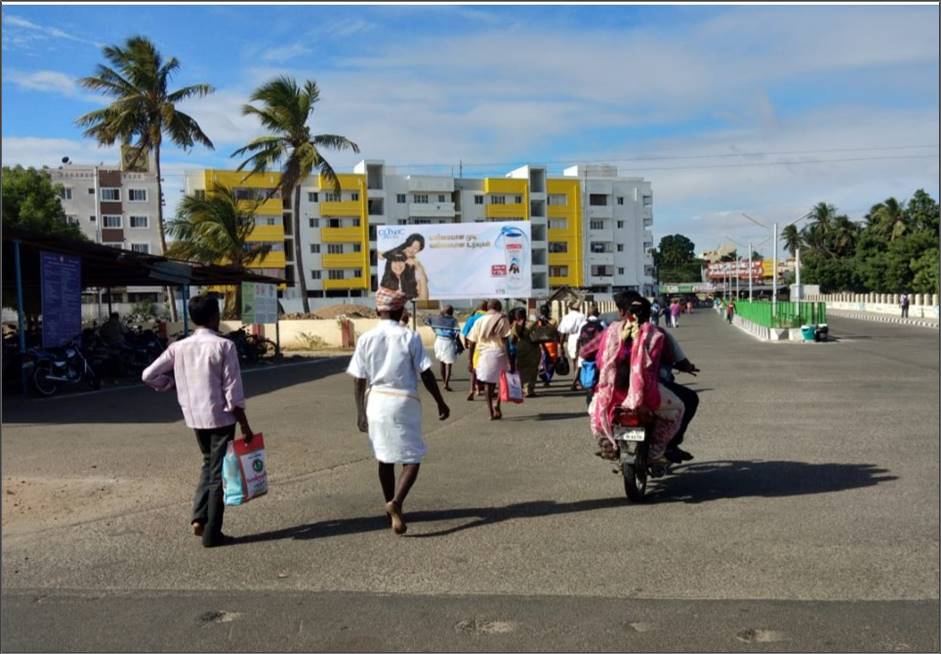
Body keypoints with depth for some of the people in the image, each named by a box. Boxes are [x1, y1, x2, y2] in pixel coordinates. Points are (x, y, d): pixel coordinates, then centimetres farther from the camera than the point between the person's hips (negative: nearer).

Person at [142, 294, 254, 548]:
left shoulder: (179, 347, 1)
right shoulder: (223, 346, -13)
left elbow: (149, 375, 1)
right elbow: (233, 391, -14)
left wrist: (176, 385, 14)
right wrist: (244, 425, -7)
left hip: (194, 417, 5)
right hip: (220, 417, -5)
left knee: (209, 463, 24)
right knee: (219, 472, 4)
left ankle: (199, 517, 13)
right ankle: (212, 534, 8)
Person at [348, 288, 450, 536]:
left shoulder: (366, 339, -1)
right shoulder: (410, 337, -7)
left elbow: (358, 380, -1)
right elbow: (426, 375, -6)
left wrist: (360, 412, 7)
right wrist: (441, 403, 4)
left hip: (376, 402, 3)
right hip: (404, 402, -3)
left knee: (385, 458, 17)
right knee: (412, 458, 6)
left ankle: (392, 508, 28)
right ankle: (396, 502, -15)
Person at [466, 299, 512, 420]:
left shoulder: (479, 320, 13)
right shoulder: (502, 319, 1)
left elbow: (472, 343, 9)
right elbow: (505, 340, -9)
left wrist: (471, 362, 12)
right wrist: (511, 360, -7)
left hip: (483, 354, 3)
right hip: (498, 352, -3)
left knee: (489, 385, 11)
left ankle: (491, 412, 7)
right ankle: (497, 403, -6)